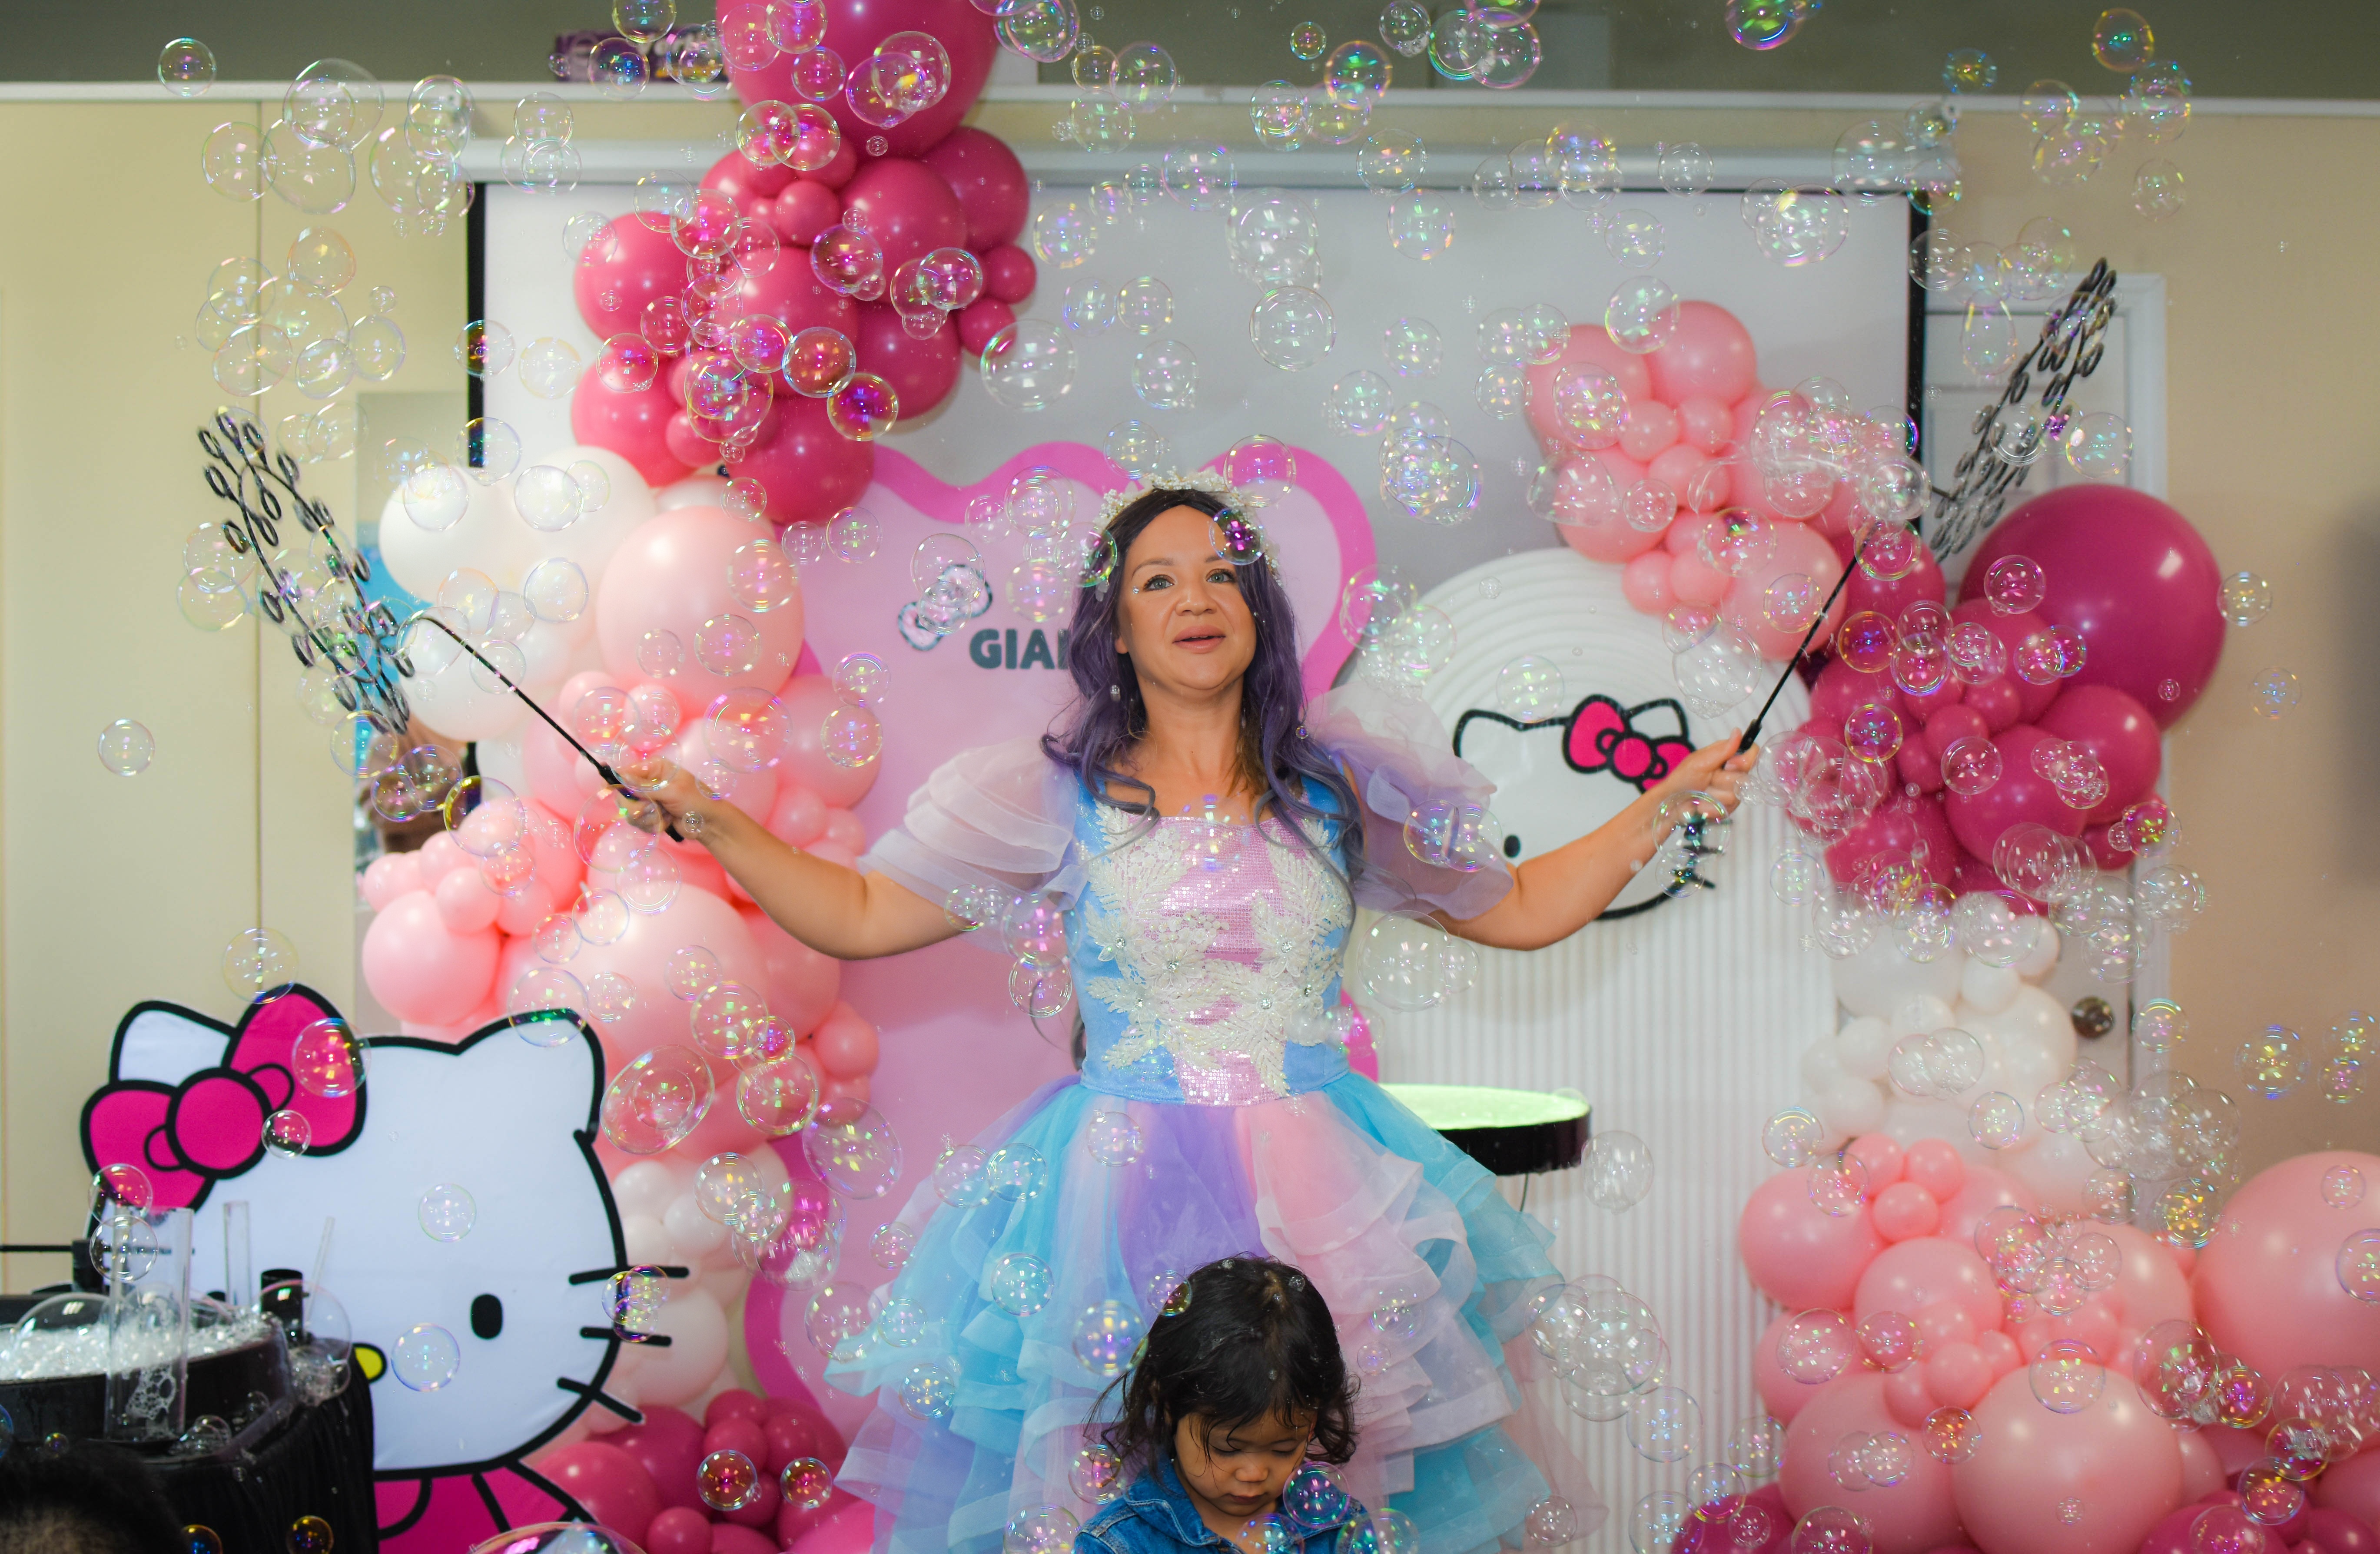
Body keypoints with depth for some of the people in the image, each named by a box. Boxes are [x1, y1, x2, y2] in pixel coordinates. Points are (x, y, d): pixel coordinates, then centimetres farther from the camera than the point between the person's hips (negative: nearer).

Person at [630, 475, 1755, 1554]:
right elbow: (857, 915, 5)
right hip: (1120, 1194, -1)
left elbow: (1522, 908, 15)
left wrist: (1663, 807, 10)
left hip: (1320, 1193, 1)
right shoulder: (1051, 797, 2)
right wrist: (712, 823, -4)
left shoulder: (1337, 788, 6)